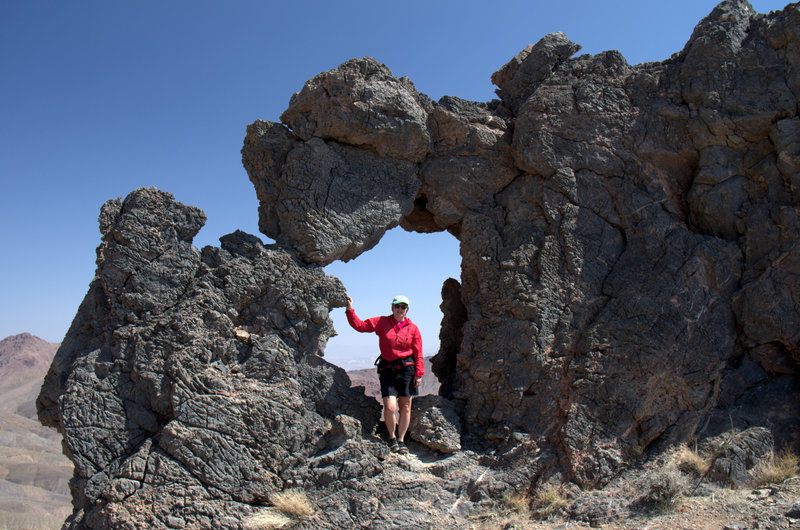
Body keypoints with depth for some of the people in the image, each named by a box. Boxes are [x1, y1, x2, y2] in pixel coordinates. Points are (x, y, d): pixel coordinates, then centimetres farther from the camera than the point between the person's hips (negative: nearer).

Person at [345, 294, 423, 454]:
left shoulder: (413, 328, 6)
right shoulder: (382, 322, 6)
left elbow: (418, 353, 5)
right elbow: (360, 325, 3)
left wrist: (419, 373, -1)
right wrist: (350, 310, -8)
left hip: (407, 369, 1)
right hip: (387, 368, -1)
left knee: (405, 407, 5)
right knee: (390, 407, -10)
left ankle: (401, 440, 21)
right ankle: (392, 437, 16)